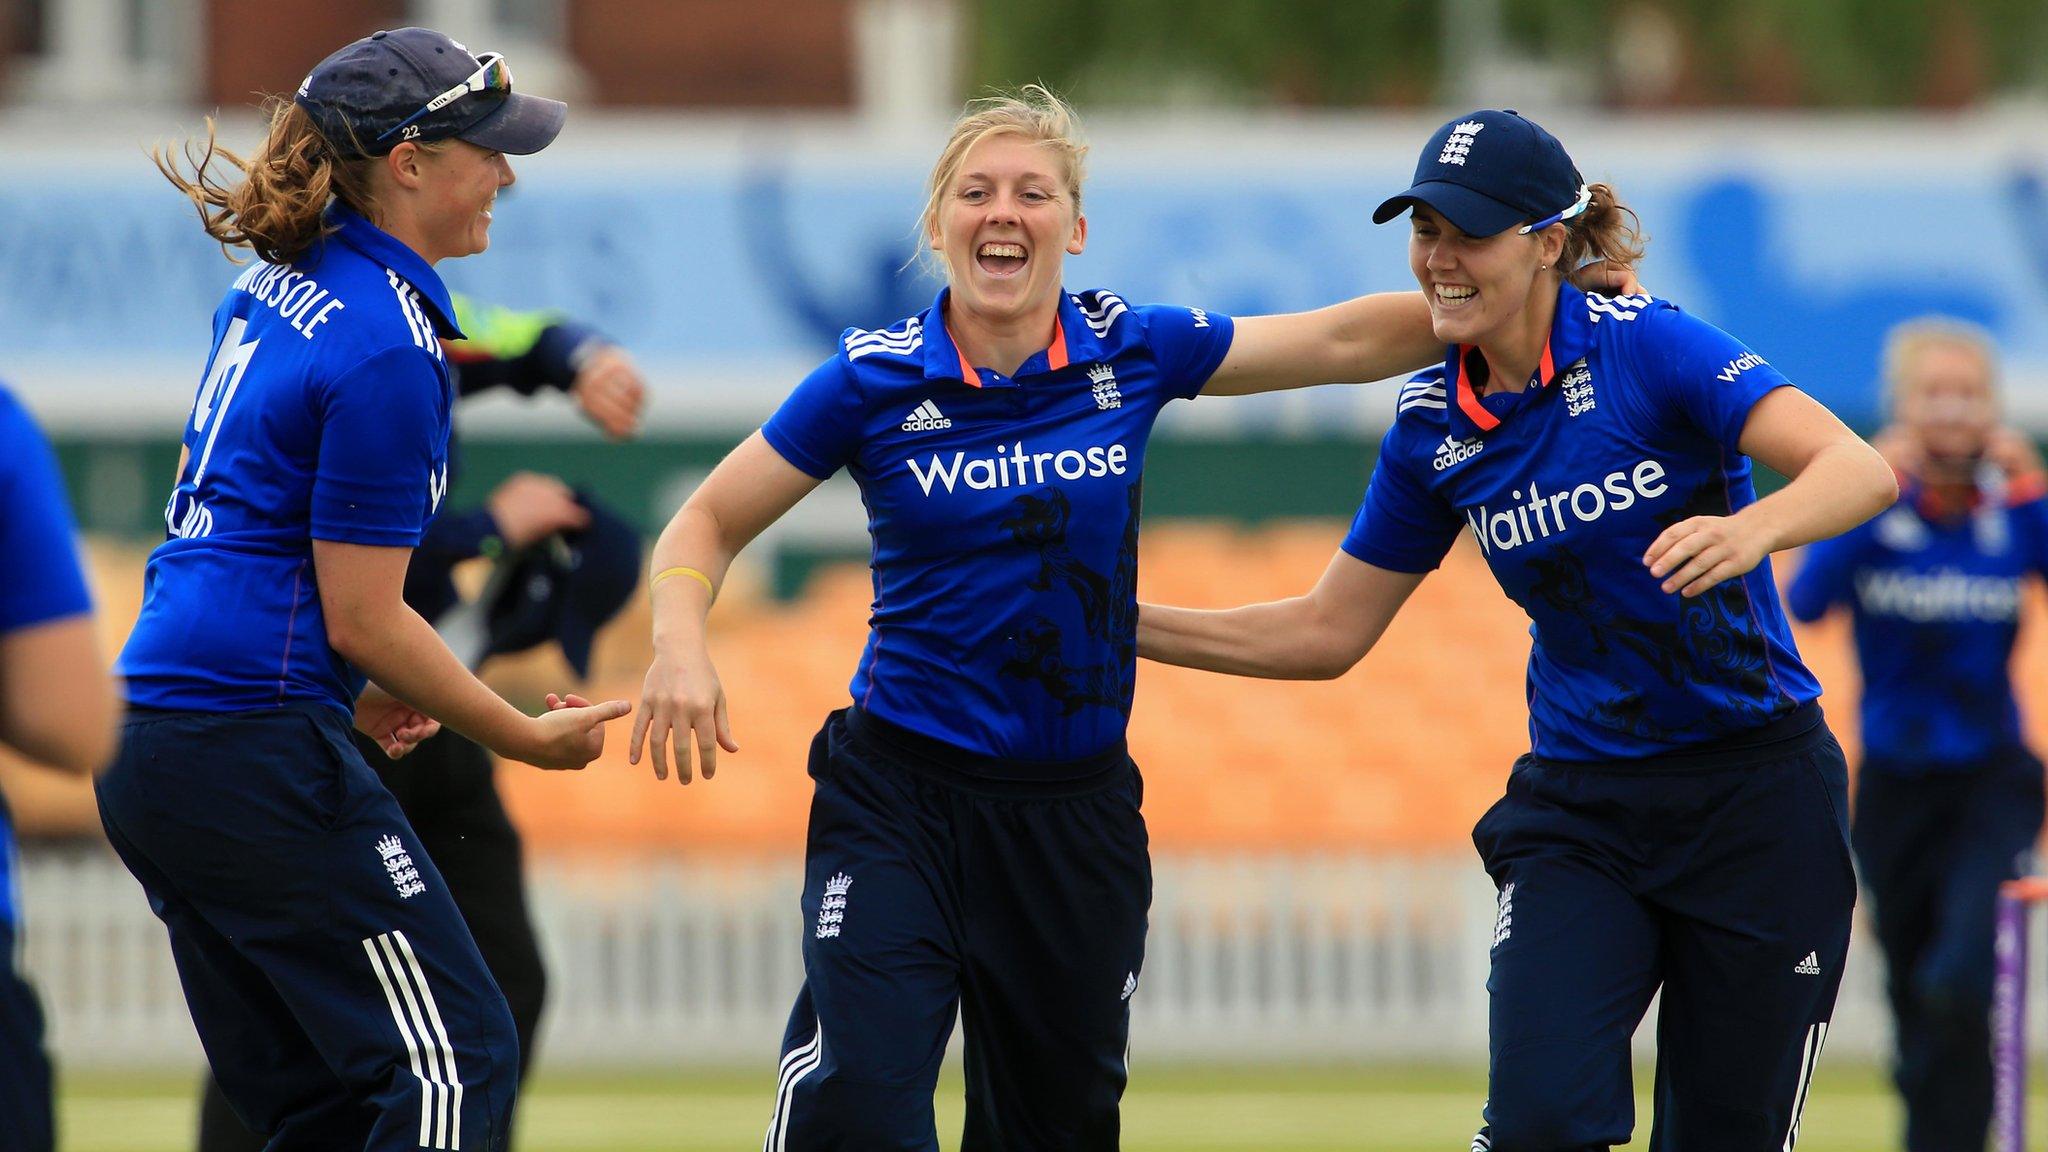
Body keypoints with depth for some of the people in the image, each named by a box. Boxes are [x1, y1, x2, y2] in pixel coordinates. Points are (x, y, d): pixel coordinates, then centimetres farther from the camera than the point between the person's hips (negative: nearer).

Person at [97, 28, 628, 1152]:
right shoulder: (389, 345, -14)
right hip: (257, 752, -10)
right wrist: (529, 737, -2)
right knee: (453, 1060, -7)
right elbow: (362, 616, -13)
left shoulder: (271, 288, 13)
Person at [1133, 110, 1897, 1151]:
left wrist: (1749, 530, -44)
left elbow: (1860, 471, -24)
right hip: (1578, 809, 3)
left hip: (1755, 793, -3)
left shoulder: (1642, 345, -13)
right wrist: (1123, 624, 3)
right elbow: (1326, 634, 12)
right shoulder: (1434, 425, 2)